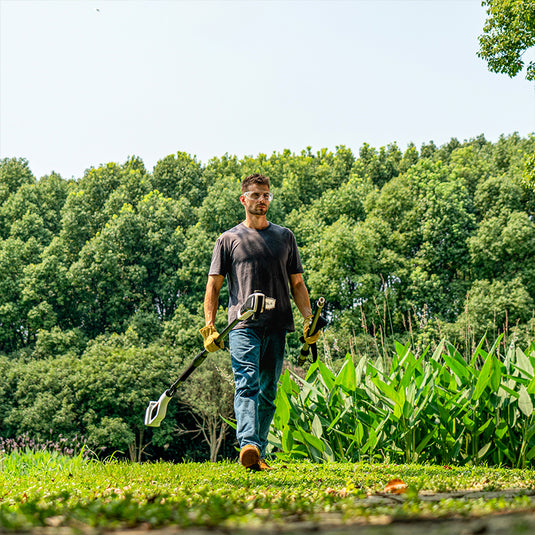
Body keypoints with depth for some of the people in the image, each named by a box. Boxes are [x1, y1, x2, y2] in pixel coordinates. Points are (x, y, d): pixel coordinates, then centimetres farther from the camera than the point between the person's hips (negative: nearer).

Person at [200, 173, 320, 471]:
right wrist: (209, 326, -2)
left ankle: (259, 454, 10)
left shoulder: (285, 237, 18)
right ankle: (248, 445, -32)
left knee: (268, 393, 4)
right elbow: (214, 284, 9)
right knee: (247, 385, -18)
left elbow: (297, 283, 18)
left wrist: (309, 318, 6)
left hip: (278, 326, 3)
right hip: (243, 324, -3)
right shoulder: (229, 239, 11)